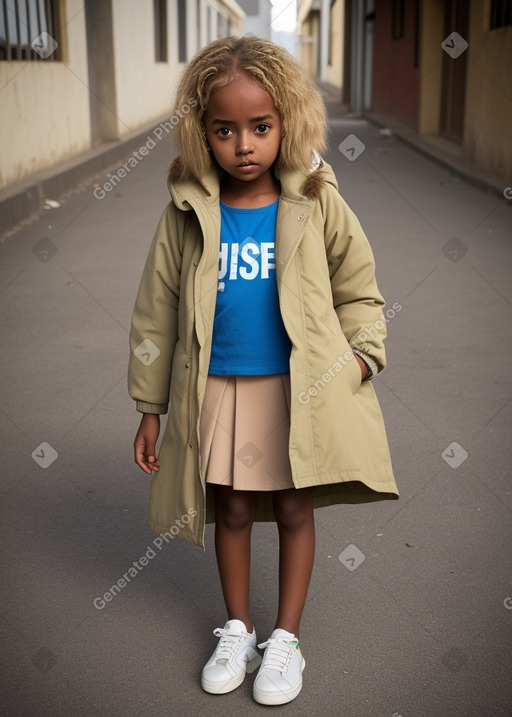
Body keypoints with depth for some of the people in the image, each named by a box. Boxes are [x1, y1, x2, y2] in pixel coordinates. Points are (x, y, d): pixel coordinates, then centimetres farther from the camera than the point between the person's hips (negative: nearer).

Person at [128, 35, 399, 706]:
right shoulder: (188, 214, -5)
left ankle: (286, 637, 30)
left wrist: (360, 356, -8)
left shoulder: (316, 205, -6)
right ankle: (237, 629, 36)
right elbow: (157, 313, 2)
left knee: (294, 509, 10)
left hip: (302, 388, -1)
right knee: (231, 509, 13)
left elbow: (358, 291, 6)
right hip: (219, 390, 1)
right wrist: (150, 407, 4)